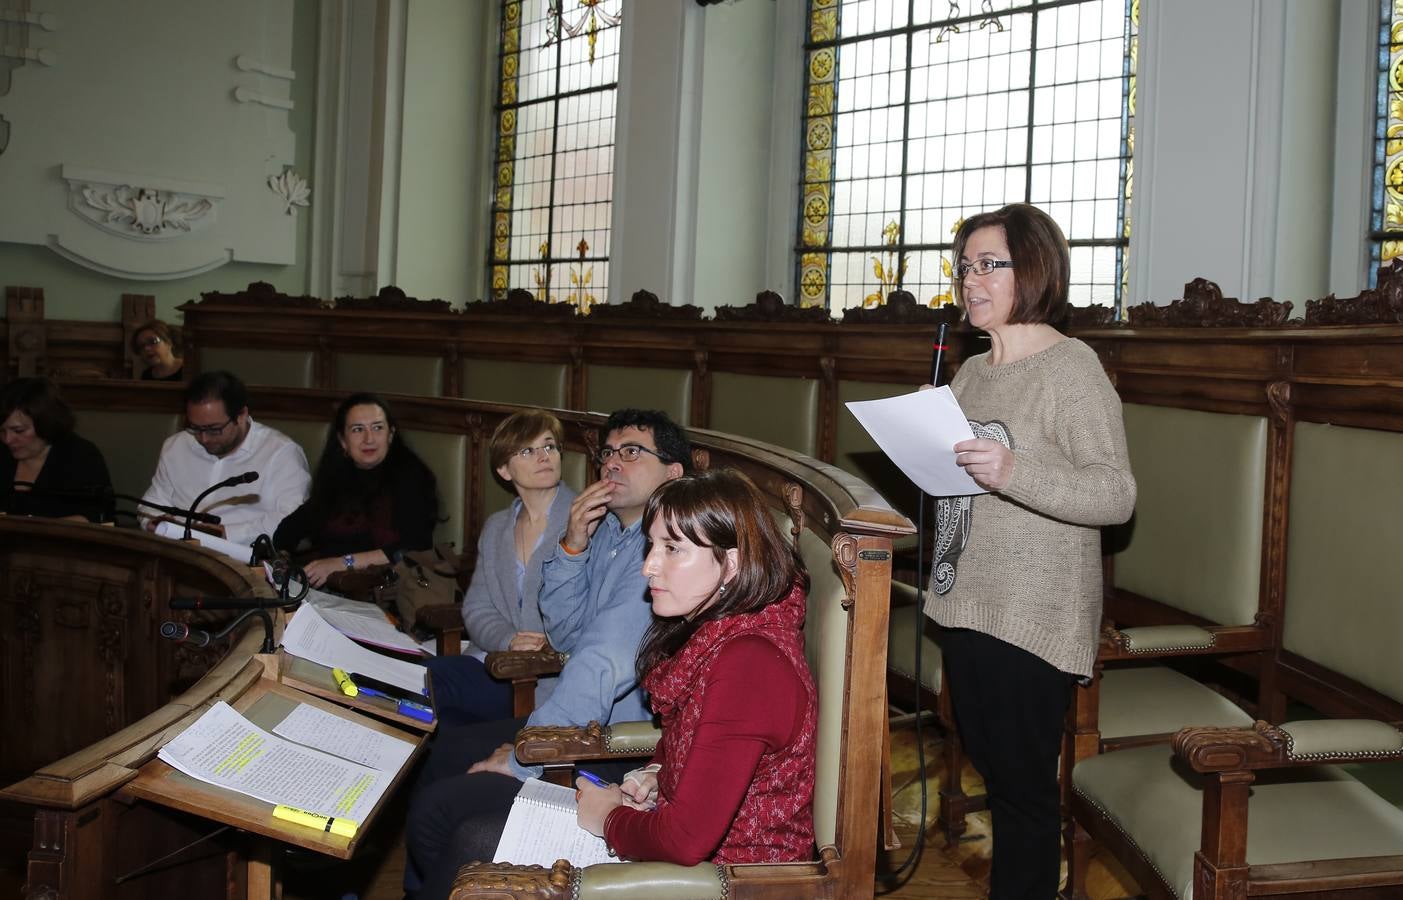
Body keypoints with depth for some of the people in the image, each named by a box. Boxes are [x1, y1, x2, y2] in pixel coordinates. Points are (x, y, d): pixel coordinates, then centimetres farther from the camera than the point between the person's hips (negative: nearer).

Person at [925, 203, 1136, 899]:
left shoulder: (1071, 366, -11)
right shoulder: (972, 371, 13)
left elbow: (1117, 495, -19)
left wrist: (1012, 471, -32)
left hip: (1033, 615, -8)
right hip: (965, 602, 8)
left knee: (1023, 785, 1)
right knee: (989, 766, 18)